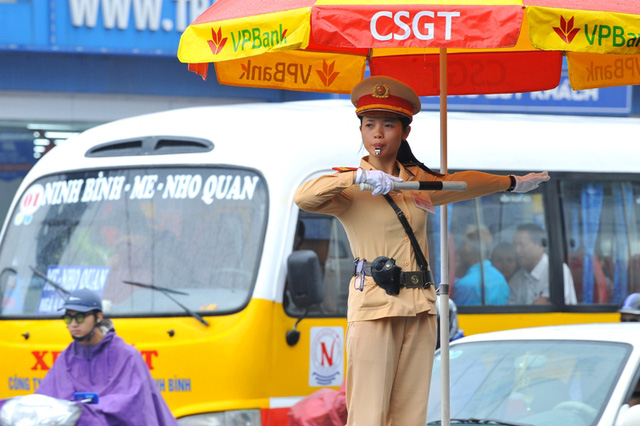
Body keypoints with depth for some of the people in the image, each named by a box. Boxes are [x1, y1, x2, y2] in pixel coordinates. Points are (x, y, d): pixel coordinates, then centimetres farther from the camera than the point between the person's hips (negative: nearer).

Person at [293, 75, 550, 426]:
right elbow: (304, 197, -21)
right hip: (374, 306, -5)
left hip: (419, 309, 5)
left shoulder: (416, 180, 14)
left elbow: (461, 183, 33)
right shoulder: (350, 188, -2)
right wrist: (359, 177, -30)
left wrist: (512, 183, 49)